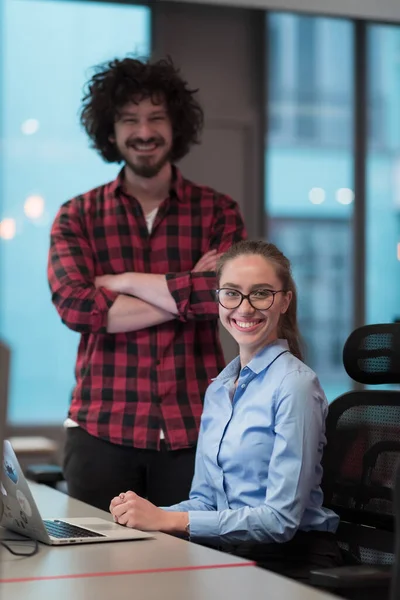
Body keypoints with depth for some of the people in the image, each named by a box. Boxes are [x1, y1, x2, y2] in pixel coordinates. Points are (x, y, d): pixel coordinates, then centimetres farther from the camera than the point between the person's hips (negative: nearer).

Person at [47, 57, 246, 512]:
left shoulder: (217, 212, 6)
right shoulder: (77, 216, 8)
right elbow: (74, 305, -9)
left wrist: (122, 280, -7)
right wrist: (187, 293, -11)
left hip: (195, 429, 0)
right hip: (101, 429, 1)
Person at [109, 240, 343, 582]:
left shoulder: (295, 385, -12)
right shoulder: (218, 388, 12)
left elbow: (281, 519, -17)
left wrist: (169, 520, -20)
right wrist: (146, 513, -7)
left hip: (291, 562, -6)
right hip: (230, 554, 6)